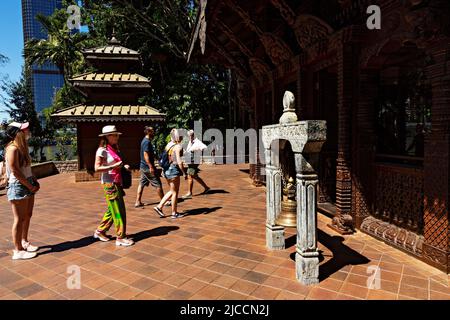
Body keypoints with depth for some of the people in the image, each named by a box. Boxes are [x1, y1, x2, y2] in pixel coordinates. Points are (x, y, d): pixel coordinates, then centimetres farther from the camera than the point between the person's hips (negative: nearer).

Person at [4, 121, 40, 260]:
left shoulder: (22, 147, 12)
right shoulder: (13, 149, -16)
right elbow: (15, 172, -19)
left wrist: (34, 181, 7)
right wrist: (30, 186, -14)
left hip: (28, 186, 9)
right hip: (18, 187, -9)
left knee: (27, 216, 17)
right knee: (19, 219, -2)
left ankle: (24, 242, 33)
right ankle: (18, 251, 9)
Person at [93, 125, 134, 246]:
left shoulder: (114, 149, 13)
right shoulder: (102, 150, -11)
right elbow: (97, 168, -16)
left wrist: (123, 166, 5)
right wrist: (114, 166, -22)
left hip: (117, 183, 9)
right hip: (109, 183, -9)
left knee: (112, 210, 16)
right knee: (119, 211, -5)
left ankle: (100, 231, 32)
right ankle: (121, 237, 4)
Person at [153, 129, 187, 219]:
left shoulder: (168, 145, 12)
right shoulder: (178, 146, -13)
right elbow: (179, 161, -19)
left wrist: (163, 170, 19)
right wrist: (184, 173, -14)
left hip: (167, 170, 8)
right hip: (174, 170, -8)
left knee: (172, 191, 20)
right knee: (175, 192, 4)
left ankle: (159, 206, 15)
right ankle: (174, 213, 13)